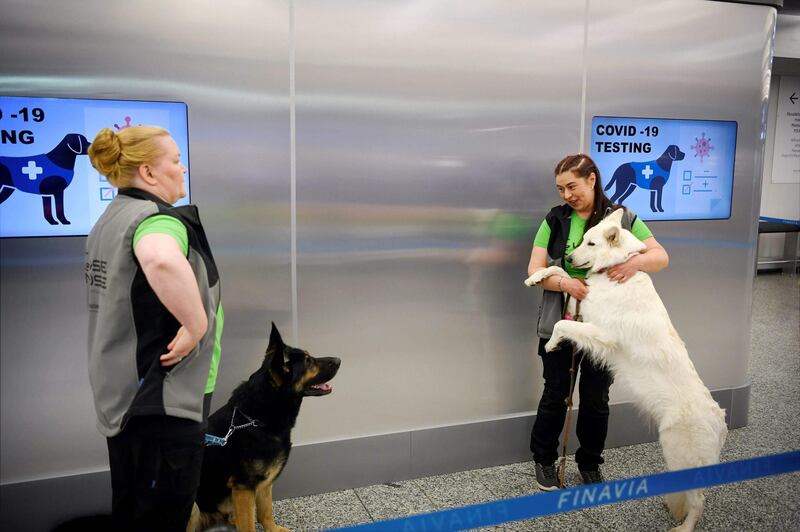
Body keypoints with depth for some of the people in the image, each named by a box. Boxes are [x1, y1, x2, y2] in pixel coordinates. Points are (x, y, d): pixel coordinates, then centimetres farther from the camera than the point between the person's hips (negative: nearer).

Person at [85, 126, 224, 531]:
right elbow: (162, 259, -44)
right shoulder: (156, 218, -19)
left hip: (123, 391, 10)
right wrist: (196, 325, -30)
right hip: (164, 396, -10)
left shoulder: (113, 217, 13)